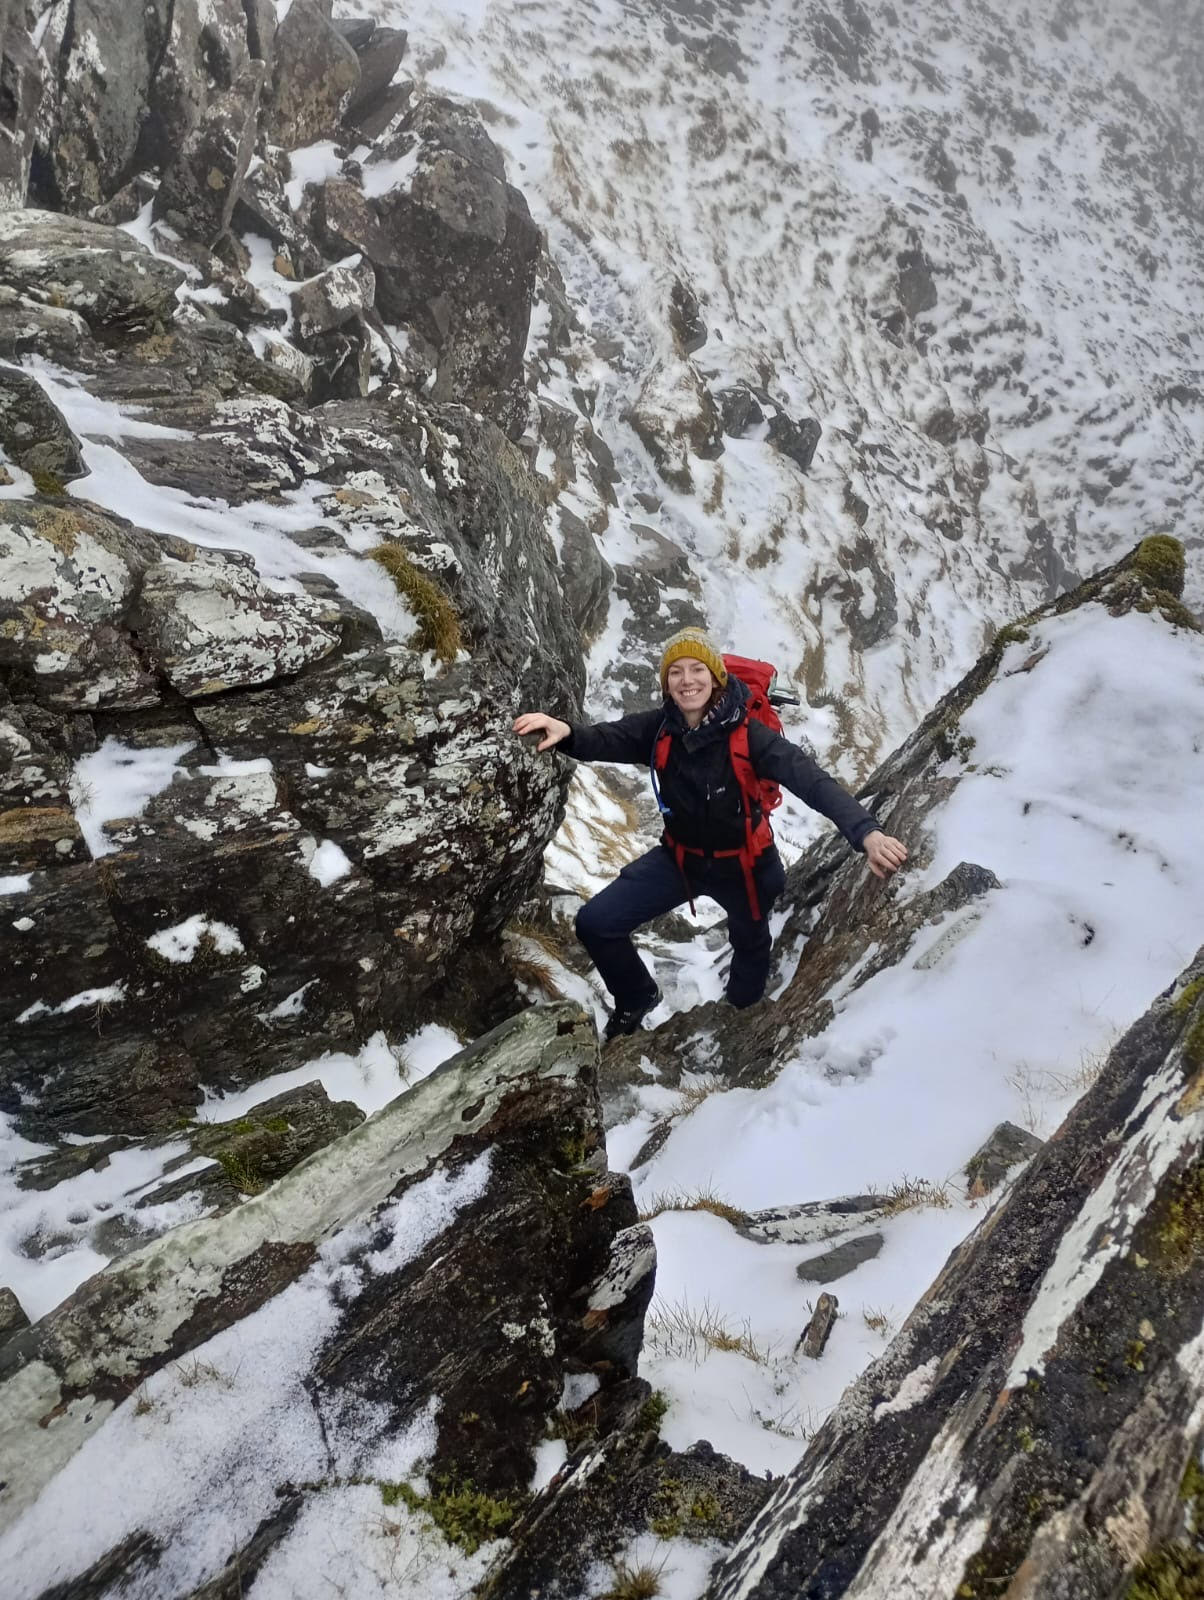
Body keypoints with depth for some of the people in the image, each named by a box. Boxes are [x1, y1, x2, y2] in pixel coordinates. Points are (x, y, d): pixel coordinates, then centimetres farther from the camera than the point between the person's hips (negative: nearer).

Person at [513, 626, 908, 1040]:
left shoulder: (746, 732, -27)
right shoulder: (658, 728, -16)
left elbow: (811, 780, -38)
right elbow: (606, 739, -31)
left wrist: (866, 832, -55)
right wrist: (566, 732, -56)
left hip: (743, 863, -2)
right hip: (680, 858, 2)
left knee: (751, 947, 23)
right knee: (595, 923, -7)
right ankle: (636, 998, 22)